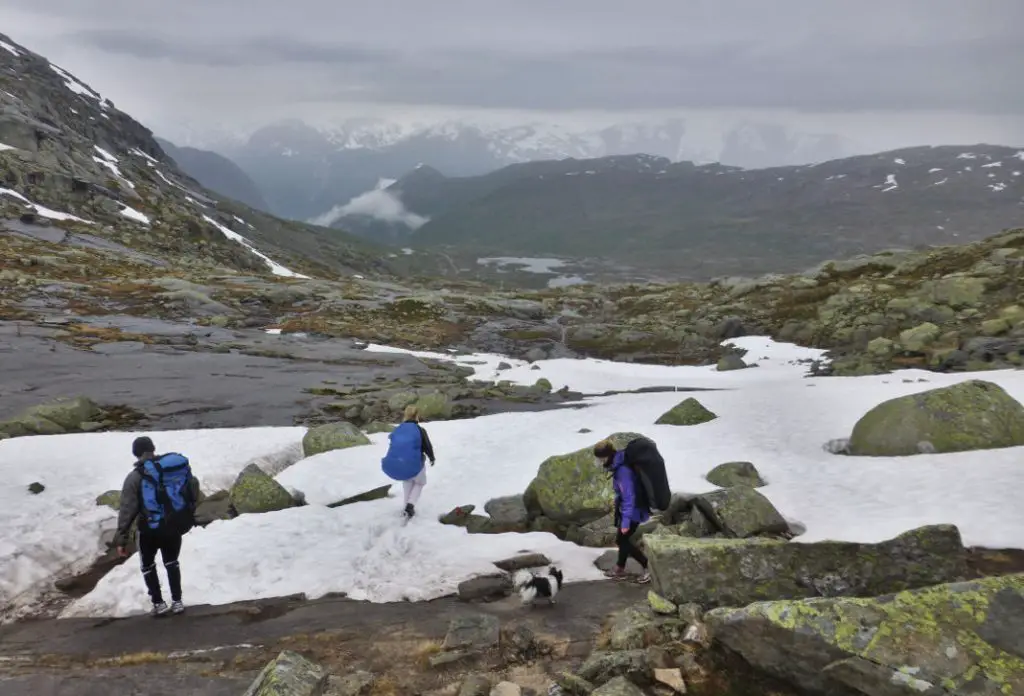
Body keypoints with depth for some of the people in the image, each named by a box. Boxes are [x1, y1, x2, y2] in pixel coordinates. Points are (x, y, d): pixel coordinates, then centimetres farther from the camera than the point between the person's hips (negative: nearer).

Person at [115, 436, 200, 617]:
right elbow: (194, 487, 6)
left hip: (151, 529, -3)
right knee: (171, 562, 25)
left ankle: (159, 604, 19)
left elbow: (127, 510, -13)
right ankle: (177, 602, 24)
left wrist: (121, 539, -8)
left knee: (148, 565, 22)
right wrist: (189, 513, 20)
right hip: (176, 526, 3)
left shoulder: (135, 477, -12)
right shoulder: (179, 464, -2)